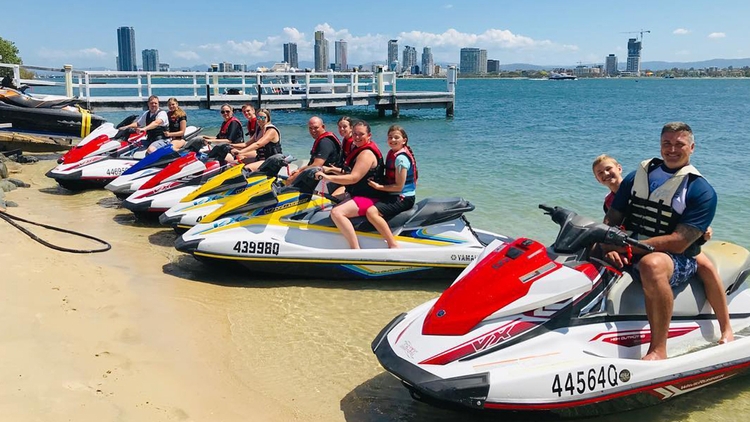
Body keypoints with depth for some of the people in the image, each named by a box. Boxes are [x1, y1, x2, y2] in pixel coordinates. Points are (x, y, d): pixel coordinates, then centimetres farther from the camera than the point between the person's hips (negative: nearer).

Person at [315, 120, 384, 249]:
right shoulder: (358, 149, 15)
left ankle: (356, 250, -30)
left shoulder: (367, 153, -18)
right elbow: (349, 172, 24)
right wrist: (332, 170, 11)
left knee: (337, 212, -30)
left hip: (368, 198, -12)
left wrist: (327, 177, -28)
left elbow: (353, 178, -27)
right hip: (356, 194, 12)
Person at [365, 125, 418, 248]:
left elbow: (399, 186, -19)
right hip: (394, 195, 11)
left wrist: (379, 187, -13)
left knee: (371, 212, -29)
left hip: (403, 198, -11)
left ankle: (394, 246, -31)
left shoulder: (401, 158, -18)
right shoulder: (392, 153, 12)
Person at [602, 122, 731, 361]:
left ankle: (658, 350, -33)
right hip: (627, 258, 6)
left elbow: (679, 242, -12)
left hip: (679, 261, -6)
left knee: (651, 264, -40)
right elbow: (612, 219, 9)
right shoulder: (637, 177, 14)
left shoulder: (701, 191, -1)